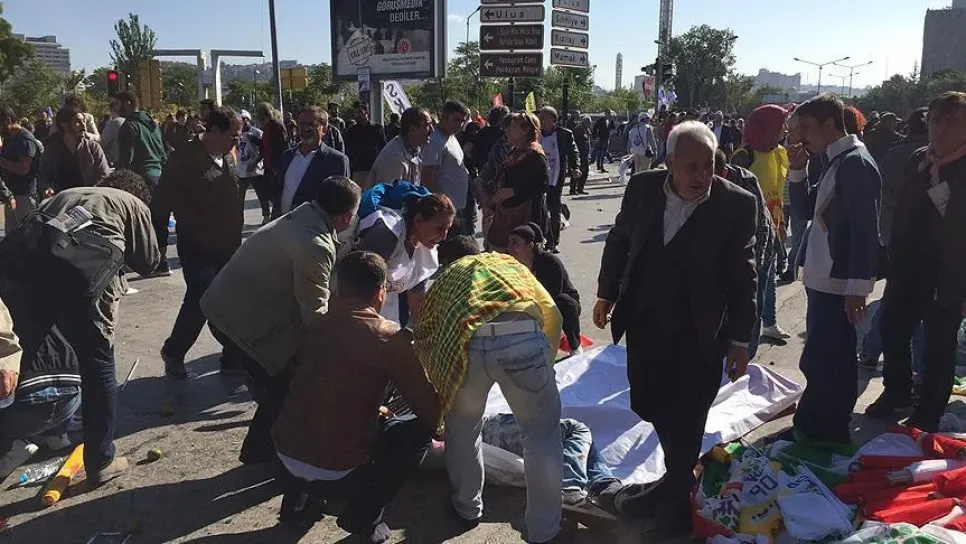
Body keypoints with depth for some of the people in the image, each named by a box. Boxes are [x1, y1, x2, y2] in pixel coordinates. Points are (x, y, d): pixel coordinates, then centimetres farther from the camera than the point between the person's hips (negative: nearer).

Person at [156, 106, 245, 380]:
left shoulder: (227, 157, 8)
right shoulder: (185, 158, -11)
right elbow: (167, 195, -10)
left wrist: (236, 228, 7)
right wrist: (195, 225, -10)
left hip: (229, 243, 6)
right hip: (199, 247, -6)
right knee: (200, 301, -5)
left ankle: (233, 357, 19)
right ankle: (173, 352, 19)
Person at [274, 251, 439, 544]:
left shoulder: (317, 326, 6)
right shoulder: (390, 337, -11)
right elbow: (431, 412, -5)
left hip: (286, 454, 6)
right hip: (336, 471, -6)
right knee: (418, 431, 11)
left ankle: (298, 496, 26)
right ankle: (363, 517, 7)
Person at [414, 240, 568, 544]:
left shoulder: (444, 277, 36)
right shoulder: (509, 262, 37)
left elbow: (423, 335, 35)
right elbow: (552, 314, 29)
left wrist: (438, 384, 50)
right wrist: (544, 361, 42)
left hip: (466, 344, 0)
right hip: (524, 337, 0)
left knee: (461, 432, 28)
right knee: (542, 435, 21)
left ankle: (467, 510, 45)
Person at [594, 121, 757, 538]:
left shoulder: (737, 204, -14)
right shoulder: (642, 188, -5)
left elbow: (743, 277, -8)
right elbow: (619, 241, 10)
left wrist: (740, 340, -6)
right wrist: (607, 293, 13)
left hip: (698, 336, -4)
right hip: (644, 324, 4)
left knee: (684, 420, 6)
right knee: (652, 408, 16)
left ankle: (677, 499, 31)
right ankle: (677, 480, 42)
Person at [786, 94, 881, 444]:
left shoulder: (856, 163, -16)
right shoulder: (837, 161, 13)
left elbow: (865, 231, -22)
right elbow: (808, 205, 23)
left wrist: (858, 286, -24)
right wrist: (797, 170, 7)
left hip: (838, 284, -10)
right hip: (824, 280, 10)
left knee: (822, 363, -5)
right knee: (832, 361, 18)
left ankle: (823, 434, 7)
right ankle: (829, 430, 31)